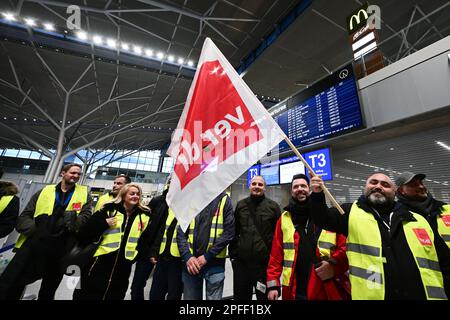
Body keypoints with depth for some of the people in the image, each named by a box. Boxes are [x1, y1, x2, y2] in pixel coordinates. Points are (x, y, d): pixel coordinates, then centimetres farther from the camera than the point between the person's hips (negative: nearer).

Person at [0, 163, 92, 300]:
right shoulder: (44, 191, 7)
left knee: (47, 293, 19)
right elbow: (24, 217, 5)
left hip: (60, 250, 0)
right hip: (33, 244, 1)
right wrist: (35, 229, -13)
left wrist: (64, 215, -17)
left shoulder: (84, 194, 3)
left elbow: (86, 218, -7)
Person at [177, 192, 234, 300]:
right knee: (189, 297, 17)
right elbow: (181, 231, 3)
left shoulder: (224, 199, -4)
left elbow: (229, 232, -10)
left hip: (214, 263, -2)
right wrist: (187, 256, -9)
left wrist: (207, 256, -12)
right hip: (190, 263, 3)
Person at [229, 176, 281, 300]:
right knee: (240, 296, 18)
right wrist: (233, 253, 5)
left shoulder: (273, 206, -4)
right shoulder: (241, 205, 4)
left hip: (265, 263, -2)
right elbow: (234, 231, 9)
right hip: (241, 262, 3)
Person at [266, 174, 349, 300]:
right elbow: (276, 254, 0)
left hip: (327, 289, 0)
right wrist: (273, 284, -4)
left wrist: (334, 265, -18)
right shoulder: (284, 219, 1)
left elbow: (344, 247, -2)